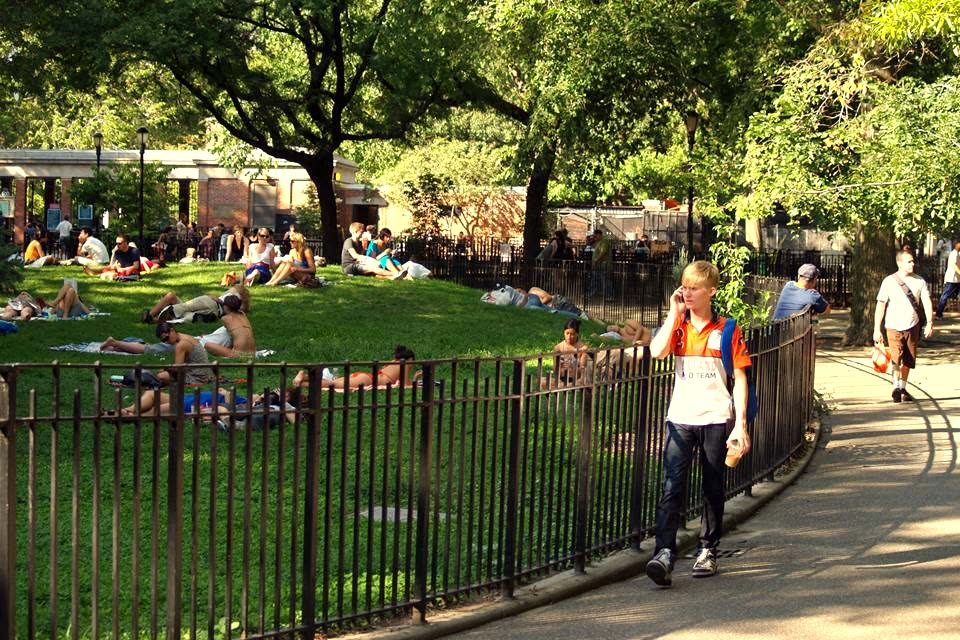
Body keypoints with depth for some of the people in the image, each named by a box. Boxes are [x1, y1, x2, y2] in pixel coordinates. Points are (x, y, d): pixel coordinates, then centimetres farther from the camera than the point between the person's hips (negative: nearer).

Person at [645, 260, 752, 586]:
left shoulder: (726, 329, 0)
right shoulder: (677, 325, 7)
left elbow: (739, 378, 0)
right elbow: (657, 351, -14)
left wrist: (740, 424, -5)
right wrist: (675, 313, -9)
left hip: (715, 417, -1)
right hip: (680, 417, 1)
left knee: (713, 488, 9)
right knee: (672, 486, -9)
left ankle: (708, 550, 22)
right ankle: (665, 553, -15)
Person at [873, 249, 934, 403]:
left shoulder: (919, 281, 4)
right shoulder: (889, 281, -5)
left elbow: (927, 302, -1)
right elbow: (880, 305, -4)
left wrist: (929, 323, -14)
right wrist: (877, 329, -7)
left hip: (912, 326, 3)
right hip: (894, 327, -3)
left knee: (908, 360, 12)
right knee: (896, 358, -18)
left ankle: (903, 389, 25)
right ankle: (896, 387, -15)